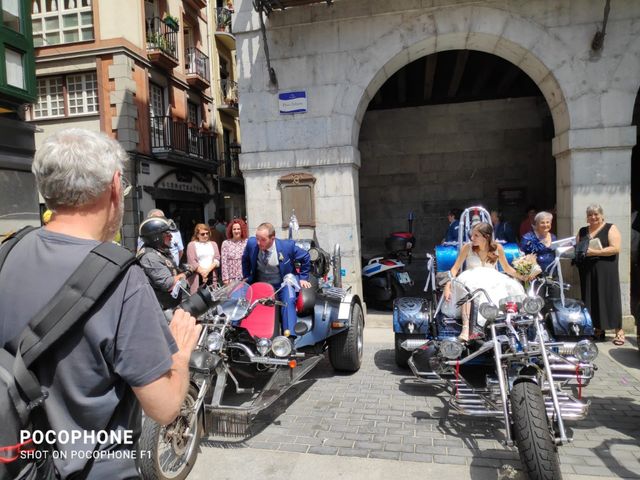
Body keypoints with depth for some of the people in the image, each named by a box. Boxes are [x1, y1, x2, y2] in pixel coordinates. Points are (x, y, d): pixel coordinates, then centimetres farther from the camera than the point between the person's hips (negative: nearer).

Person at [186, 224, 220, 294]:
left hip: (212, 275, 3)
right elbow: (192, 262, -5)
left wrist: (208, 270, -9)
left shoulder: (213, 244, 18)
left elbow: (217, 259, 6)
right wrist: (202, 272, -12)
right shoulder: (192, 245, 6)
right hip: (197, 277, -3)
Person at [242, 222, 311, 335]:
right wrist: (246, 279, 14)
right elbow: (245, 260, 14)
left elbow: (305, 257, 0)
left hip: (282, 284, -3)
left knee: (289, 301, -29)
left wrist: (303, 278, 1)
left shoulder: (287, 246, -18)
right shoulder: (251, 243, -10)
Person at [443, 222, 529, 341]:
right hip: (471, 279, -2)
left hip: (492, 279, 2)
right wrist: (448, 286, -17)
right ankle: (466, 328, -45)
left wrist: (524, 277, 2)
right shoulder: (467, 247, -4)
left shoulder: (497, 248, 1)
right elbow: (455, 268, -4)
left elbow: (507, 268, 13)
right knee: (466, 288, -37)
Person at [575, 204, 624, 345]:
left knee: (609, 298, -3)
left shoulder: (610, 229, 1)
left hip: (606, 271, -4)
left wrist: (595, 252, -19)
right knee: (591, 300, 4)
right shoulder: (582, 231, 15)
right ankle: (598, 329, 15)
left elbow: (615, 248, -11)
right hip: (587, 272, 4)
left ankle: (619, 331, 5)